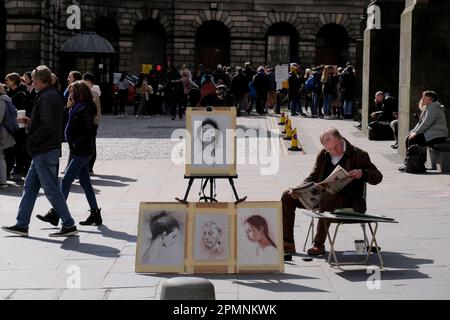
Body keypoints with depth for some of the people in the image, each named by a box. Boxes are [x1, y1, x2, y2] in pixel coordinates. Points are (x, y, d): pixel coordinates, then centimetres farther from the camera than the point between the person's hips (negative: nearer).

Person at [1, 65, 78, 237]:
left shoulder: (45, 99, -18)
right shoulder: (55, 96, 13)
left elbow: (47, 127, -24)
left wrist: (30, 140, -13)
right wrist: (30, 121, 12)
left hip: (44, 152, -10)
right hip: (47, 151, 10)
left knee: (52, 190, -4)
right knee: (29, 186, 14)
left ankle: (69, 225, 2)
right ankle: (22, 225, 19)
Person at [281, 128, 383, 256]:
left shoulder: (358, 155, -5)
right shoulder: (323, 155, 10)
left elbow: (378, 177, -4)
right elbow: (313, 177, 16)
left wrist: (362, 174, -26)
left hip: (346, 199, -6)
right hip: (321, 195, 7)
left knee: (327, 198, -40)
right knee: (288, 196, -4)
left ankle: (319, 244, -30)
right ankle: (288, 244, -6)